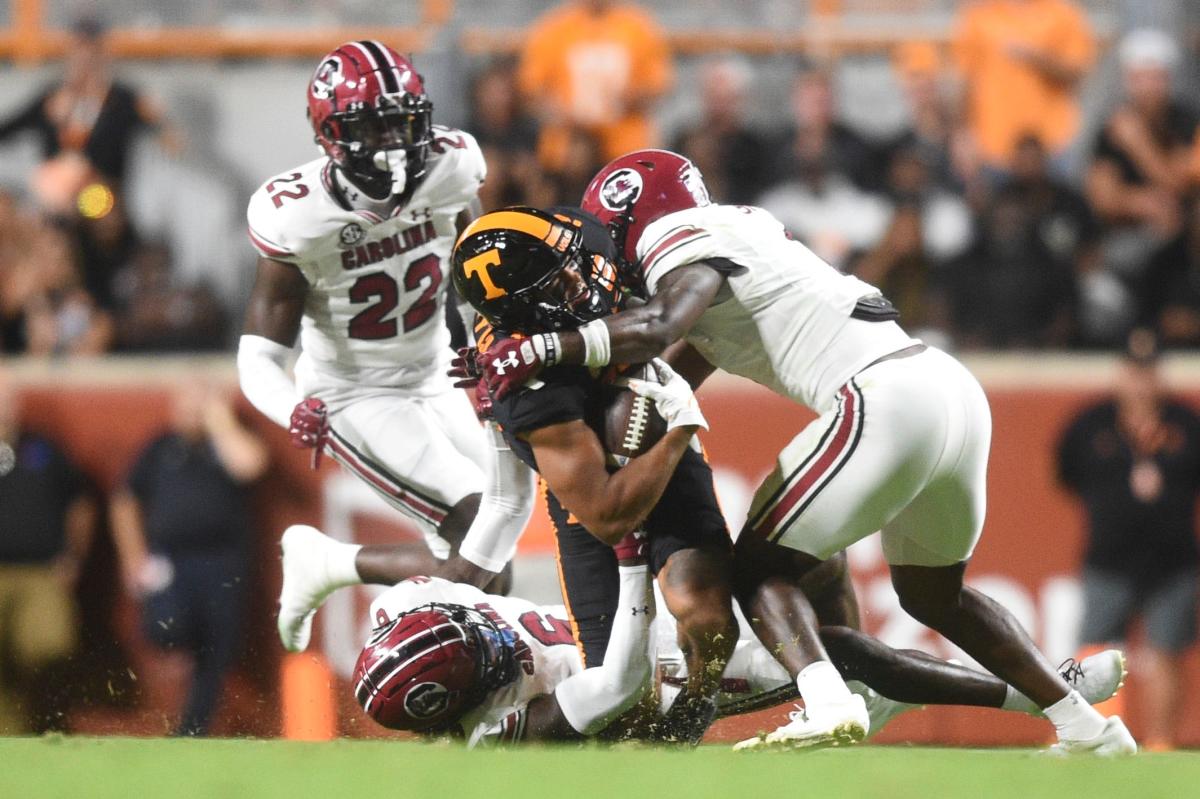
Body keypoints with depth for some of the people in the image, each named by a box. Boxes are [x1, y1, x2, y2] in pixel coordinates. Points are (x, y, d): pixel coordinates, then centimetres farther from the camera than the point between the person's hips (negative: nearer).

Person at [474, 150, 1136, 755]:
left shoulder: (685, 249, -1)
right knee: (933, 594, 26)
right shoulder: (741, 229, 26)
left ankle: (827, 704, -28)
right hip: (955, 388, 9)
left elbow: (656, 329, -23)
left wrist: (543, 350, -19)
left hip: (887, 400, -9)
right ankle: (1087, 728, 28)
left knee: (759, 567, -2)